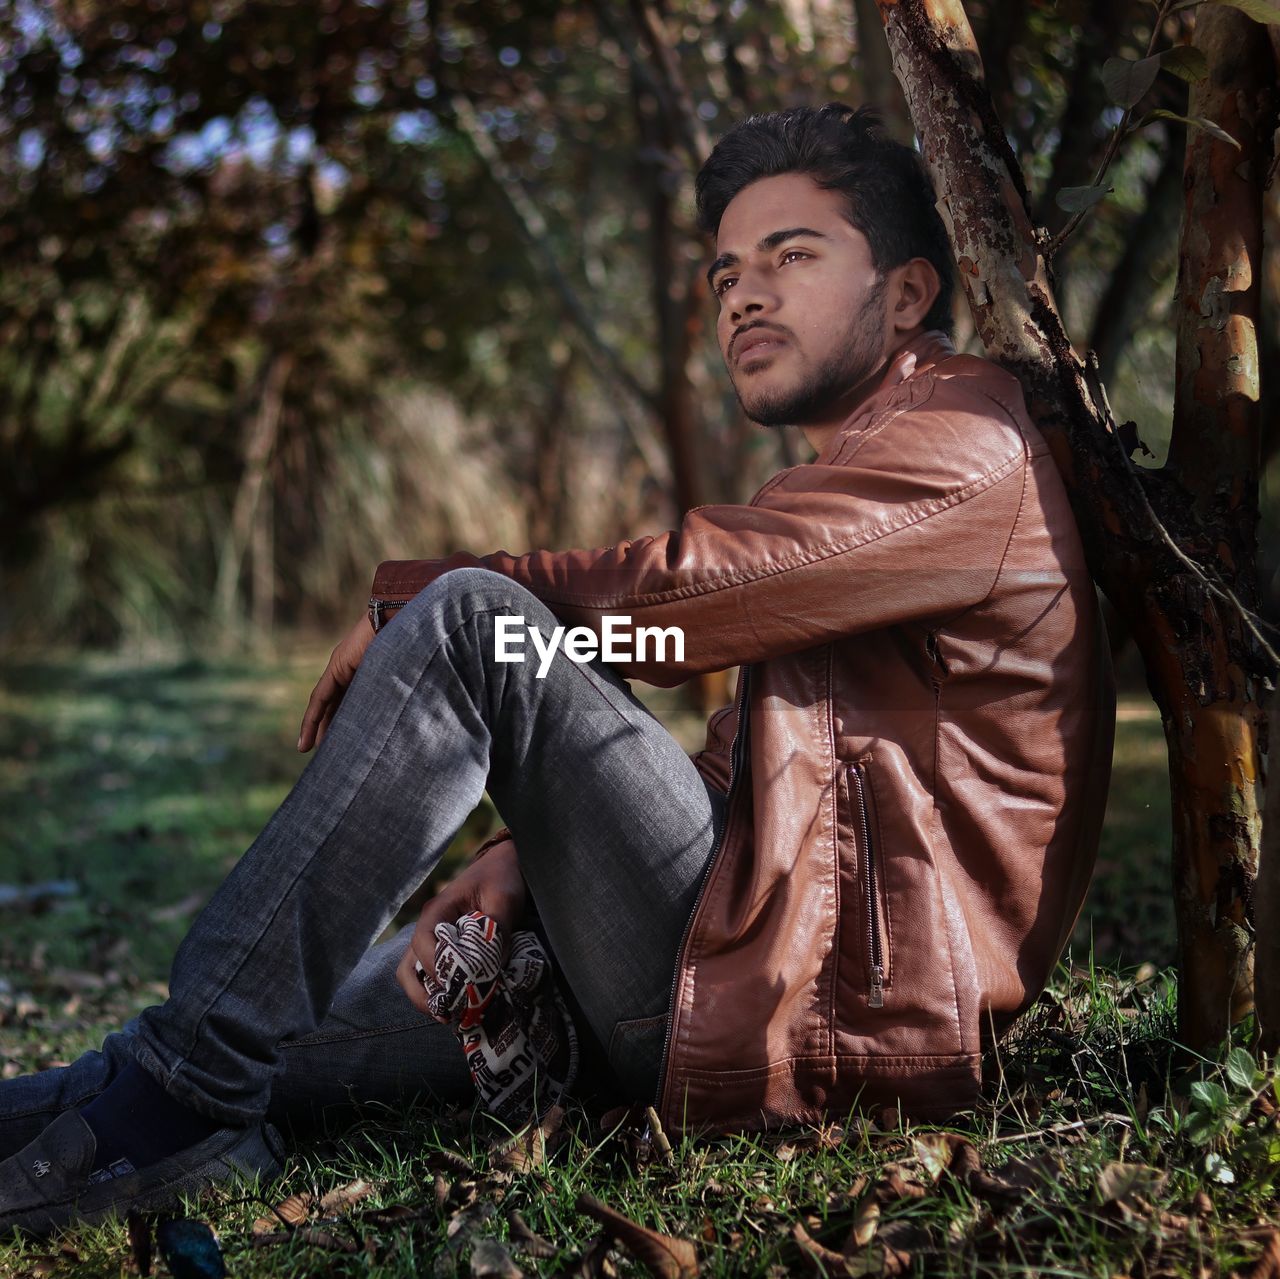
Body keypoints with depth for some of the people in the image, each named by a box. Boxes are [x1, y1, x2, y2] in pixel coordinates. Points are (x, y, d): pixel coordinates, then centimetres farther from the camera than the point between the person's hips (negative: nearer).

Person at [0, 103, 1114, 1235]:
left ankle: (189, 1089, -17)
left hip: (828, 1001, -10)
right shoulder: (857, 479, 28)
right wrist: (532, 854, 3)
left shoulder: (964, 437, -3)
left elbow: (673, 590, -17)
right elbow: (736, 772, 20)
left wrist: (403, 593, -3)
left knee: (468, 620, -18)